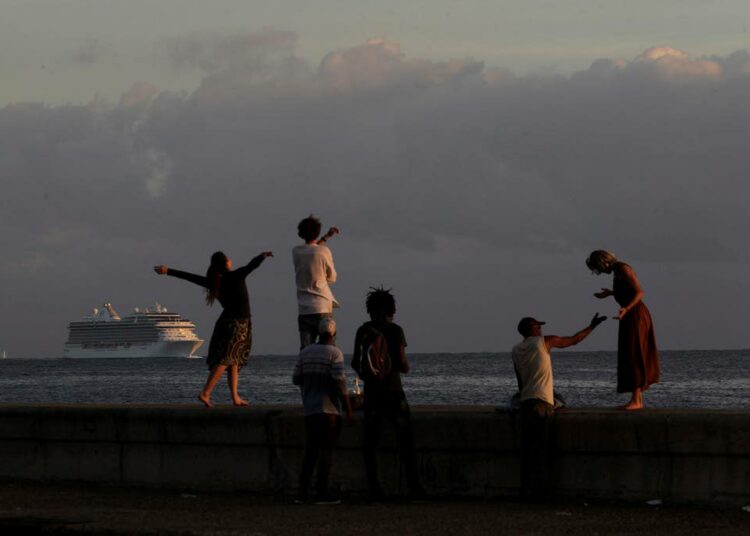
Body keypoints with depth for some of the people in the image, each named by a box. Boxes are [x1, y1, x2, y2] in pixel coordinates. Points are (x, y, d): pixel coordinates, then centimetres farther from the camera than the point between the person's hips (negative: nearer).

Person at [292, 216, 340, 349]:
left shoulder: (296, 252, 5)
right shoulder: (324, 251, -8)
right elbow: (332, 278, 4)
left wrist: (327, 236, 34)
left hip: (303, 309, 4)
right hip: (322, 308, -4)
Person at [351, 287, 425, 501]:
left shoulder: (363, 330, 4)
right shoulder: (395, 330, -5)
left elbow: (355, 362, 1)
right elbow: (402, 363, -10)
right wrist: (405, 367, 12)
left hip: (371, 393, 3)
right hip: (393, 391, -3)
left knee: (370, 442, 6)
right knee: (405, 441, 4)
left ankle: (373, 488, 0)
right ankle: (414, 486, 0)